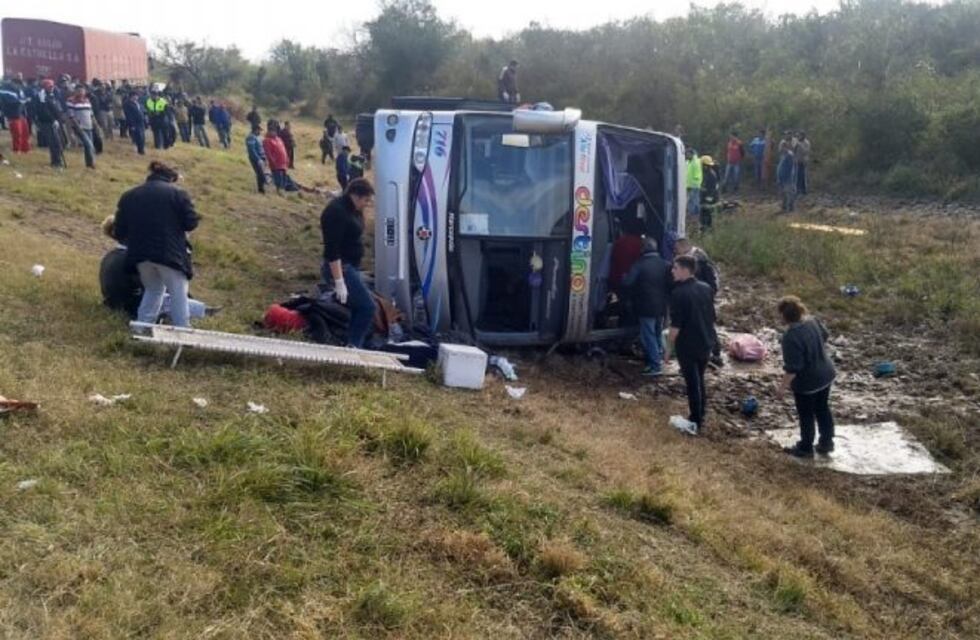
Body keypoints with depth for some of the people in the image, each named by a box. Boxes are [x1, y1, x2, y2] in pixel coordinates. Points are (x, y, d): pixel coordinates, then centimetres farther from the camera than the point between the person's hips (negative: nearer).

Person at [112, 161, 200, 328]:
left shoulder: (129, 196, 15)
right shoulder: (177, 193, 1)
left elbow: (120, 232, 13)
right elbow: (191, 223, -5)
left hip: (140, 253, 5)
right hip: (169, 253, -5)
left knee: (153, 290, 24)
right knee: (178, 295, 5)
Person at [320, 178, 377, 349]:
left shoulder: (352, 209, 9)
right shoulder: (337, 212, -21)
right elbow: (332, 250, -25)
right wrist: (339, 281, -27)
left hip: (350, 266, 10)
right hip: (340, 268, -10)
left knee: (359, 307, 13)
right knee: (367, 307, -11)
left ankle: (353, 346, 19)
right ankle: (353, 346, -3)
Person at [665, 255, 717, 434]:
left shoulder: (679, 293, -18)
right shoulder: (706, 288, 4)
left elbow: (676, 325, -19)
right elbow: (712, 317, 12)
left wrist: (669, 347, -11)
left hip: (687, 345, -7)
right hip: (706, 342, 7)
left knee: (692, 383, 2)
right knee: (700, 380, 20)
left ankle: (695, 423, 8)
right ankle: (700, 416, 28)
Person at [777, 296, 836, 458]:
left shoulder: (791, 337, -31)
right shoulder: (813, 321, -7)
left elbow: (792, 368, -28)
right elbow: (825, 336, 14)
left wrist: (782, 387, -17)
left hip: (807, 382, -7)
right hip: (825, 374, 7)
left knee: (806, 415, 13)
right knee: (822, 409, 23)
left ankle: (805, 448, 30)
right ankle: (826, 443, 38)